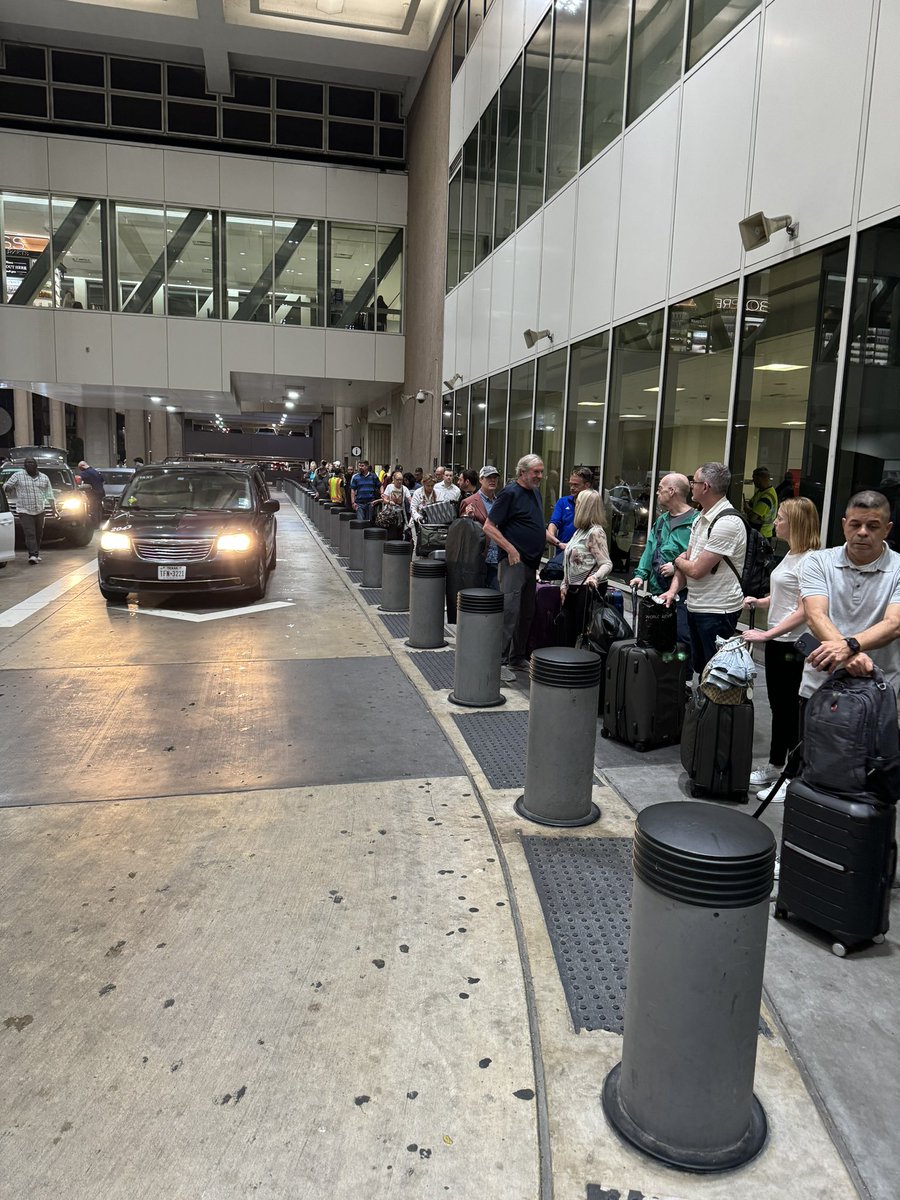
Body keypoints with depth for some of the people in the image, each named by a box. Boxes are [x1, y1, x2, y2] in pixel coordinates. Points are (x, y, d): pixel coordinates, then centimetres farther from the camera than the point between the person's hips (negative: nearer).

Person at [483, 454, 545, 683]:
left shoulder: (535, 492, 16)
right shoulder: (510, 493, -10)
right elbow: (489, 527, -14)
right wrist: (511, 550, -20)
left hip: (532, 562, 9)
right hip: (514, 561, -9)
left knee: (527, 613, 12)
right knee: (509, 611, -10)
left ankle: (517, 659, 21)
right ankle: (500, 662, -6)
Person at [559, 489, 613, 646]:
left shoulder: (595, 532, -13)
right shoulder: (580, 530, 15)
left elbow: (607, 564, -19)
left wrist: (595, 577, -37)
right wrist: (564, 585, 15)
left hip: (586, 590, -9)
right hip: (573, 590, 9)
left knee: (582, 635, -4)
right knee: (567, 635, 10)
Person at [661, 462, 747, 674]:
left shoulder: (727, 522, -20)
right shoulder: (700, 519, 11)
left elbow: (696, 569, -21)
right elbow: (686, 558, 13)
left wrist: (679, 561, 0)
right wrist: (673, 590, -2)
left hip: (717, 611, -9)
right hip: (696, 606, 9)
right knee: (700, 669, 19)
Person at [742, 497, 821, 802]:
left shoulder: (809, 560, -18)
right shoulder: (791, 555, 10)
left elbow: (803, 611, -22)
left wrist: (767, 634, -22)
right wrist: (759, 601, 6)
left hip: (794, 646, -9)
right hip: (777, 642, 9)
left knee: (791, 712, 0)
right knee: (778, 708, 18)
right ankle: (774, 768, 30)